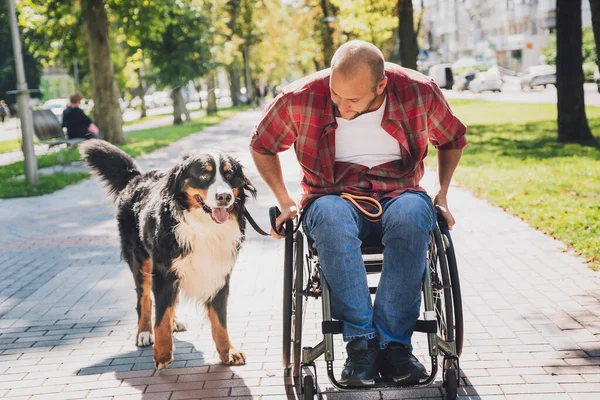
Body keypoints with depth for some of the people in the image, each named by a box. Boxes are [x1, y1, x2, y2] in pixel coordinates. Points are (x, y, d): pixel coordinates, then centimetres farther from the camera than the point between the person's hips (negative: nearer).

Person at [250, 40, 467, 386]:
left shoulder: (419, 92, -8)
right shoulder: (301, 99, -11)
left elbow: (452, 139, 13)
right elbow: (262, 145, 9)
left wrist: (442, 194, 2)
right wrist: (285, 202, 1)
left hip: (398, 193, 1)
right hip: (335, 197, 0)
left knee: (412, 213, -37)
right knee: (331, 216, -39)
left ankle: (394, 343, -30)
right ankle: (360, 342, -32)